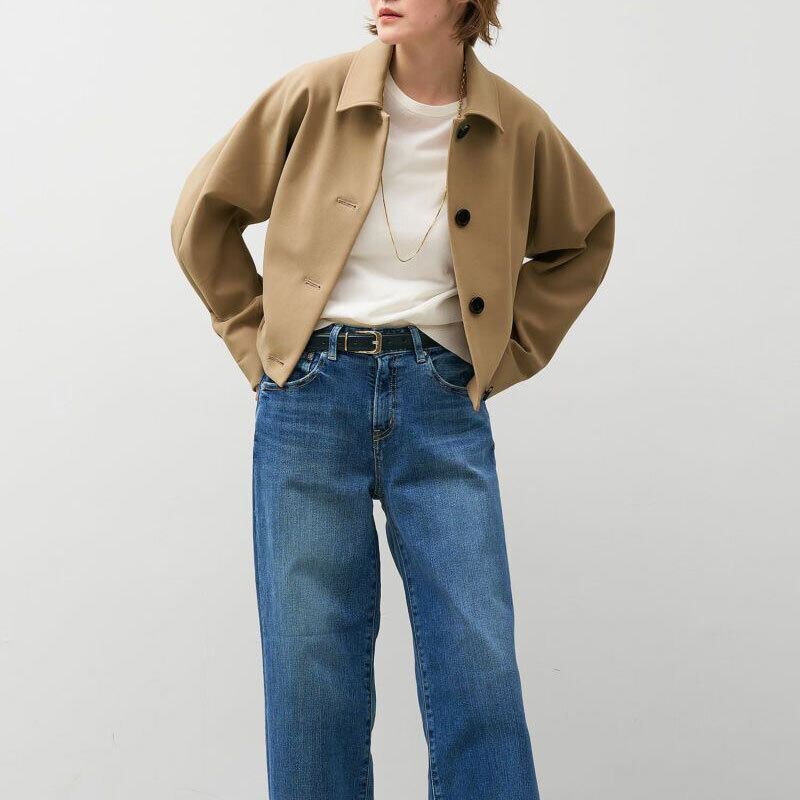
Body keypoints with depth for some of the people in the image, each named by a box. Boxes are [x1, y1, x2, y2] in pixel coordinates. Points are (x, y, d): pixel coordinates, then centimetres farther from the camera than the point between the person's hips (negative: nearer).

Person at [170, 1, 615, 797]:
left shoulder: (517, 126, 1)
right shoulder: (315, 94, -2)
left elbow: (584, 240, 19)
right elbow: (203, 216, 9)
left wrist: (506, 353, 10)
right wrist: (258, 341, 6)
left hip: (441, 401, 1)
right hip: (312, 393, 0)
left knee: (478, 665, -2)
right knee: (311, 666, 5)